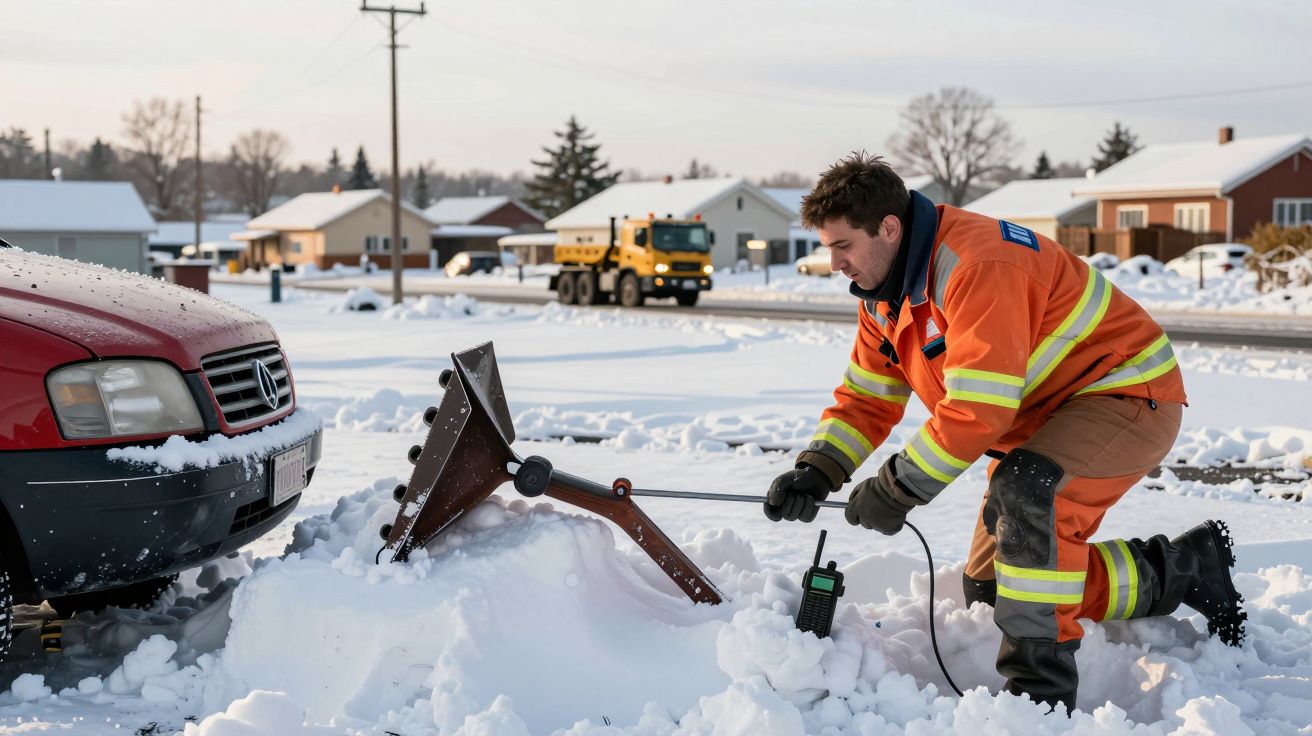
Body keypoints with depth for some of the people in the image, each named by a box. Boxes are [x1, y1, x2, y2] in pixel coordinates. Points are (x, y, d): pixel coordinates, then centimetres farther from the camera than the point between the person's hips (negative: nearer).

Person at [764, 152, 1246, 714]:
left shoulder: (977, 265, -30)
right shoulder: (884, 296, 0)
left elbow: (978, 409, -34)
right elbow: (865, 400, 3)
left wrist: (898, 488, -27)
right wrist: (816, 472, -14)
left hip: (1129, 393, -10)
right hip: (1044, 417, 10)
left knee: (1024, 490, -38)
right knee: (987, 588, 9)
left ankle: (1042, 685, -25)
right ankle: (1182, 568, 21)